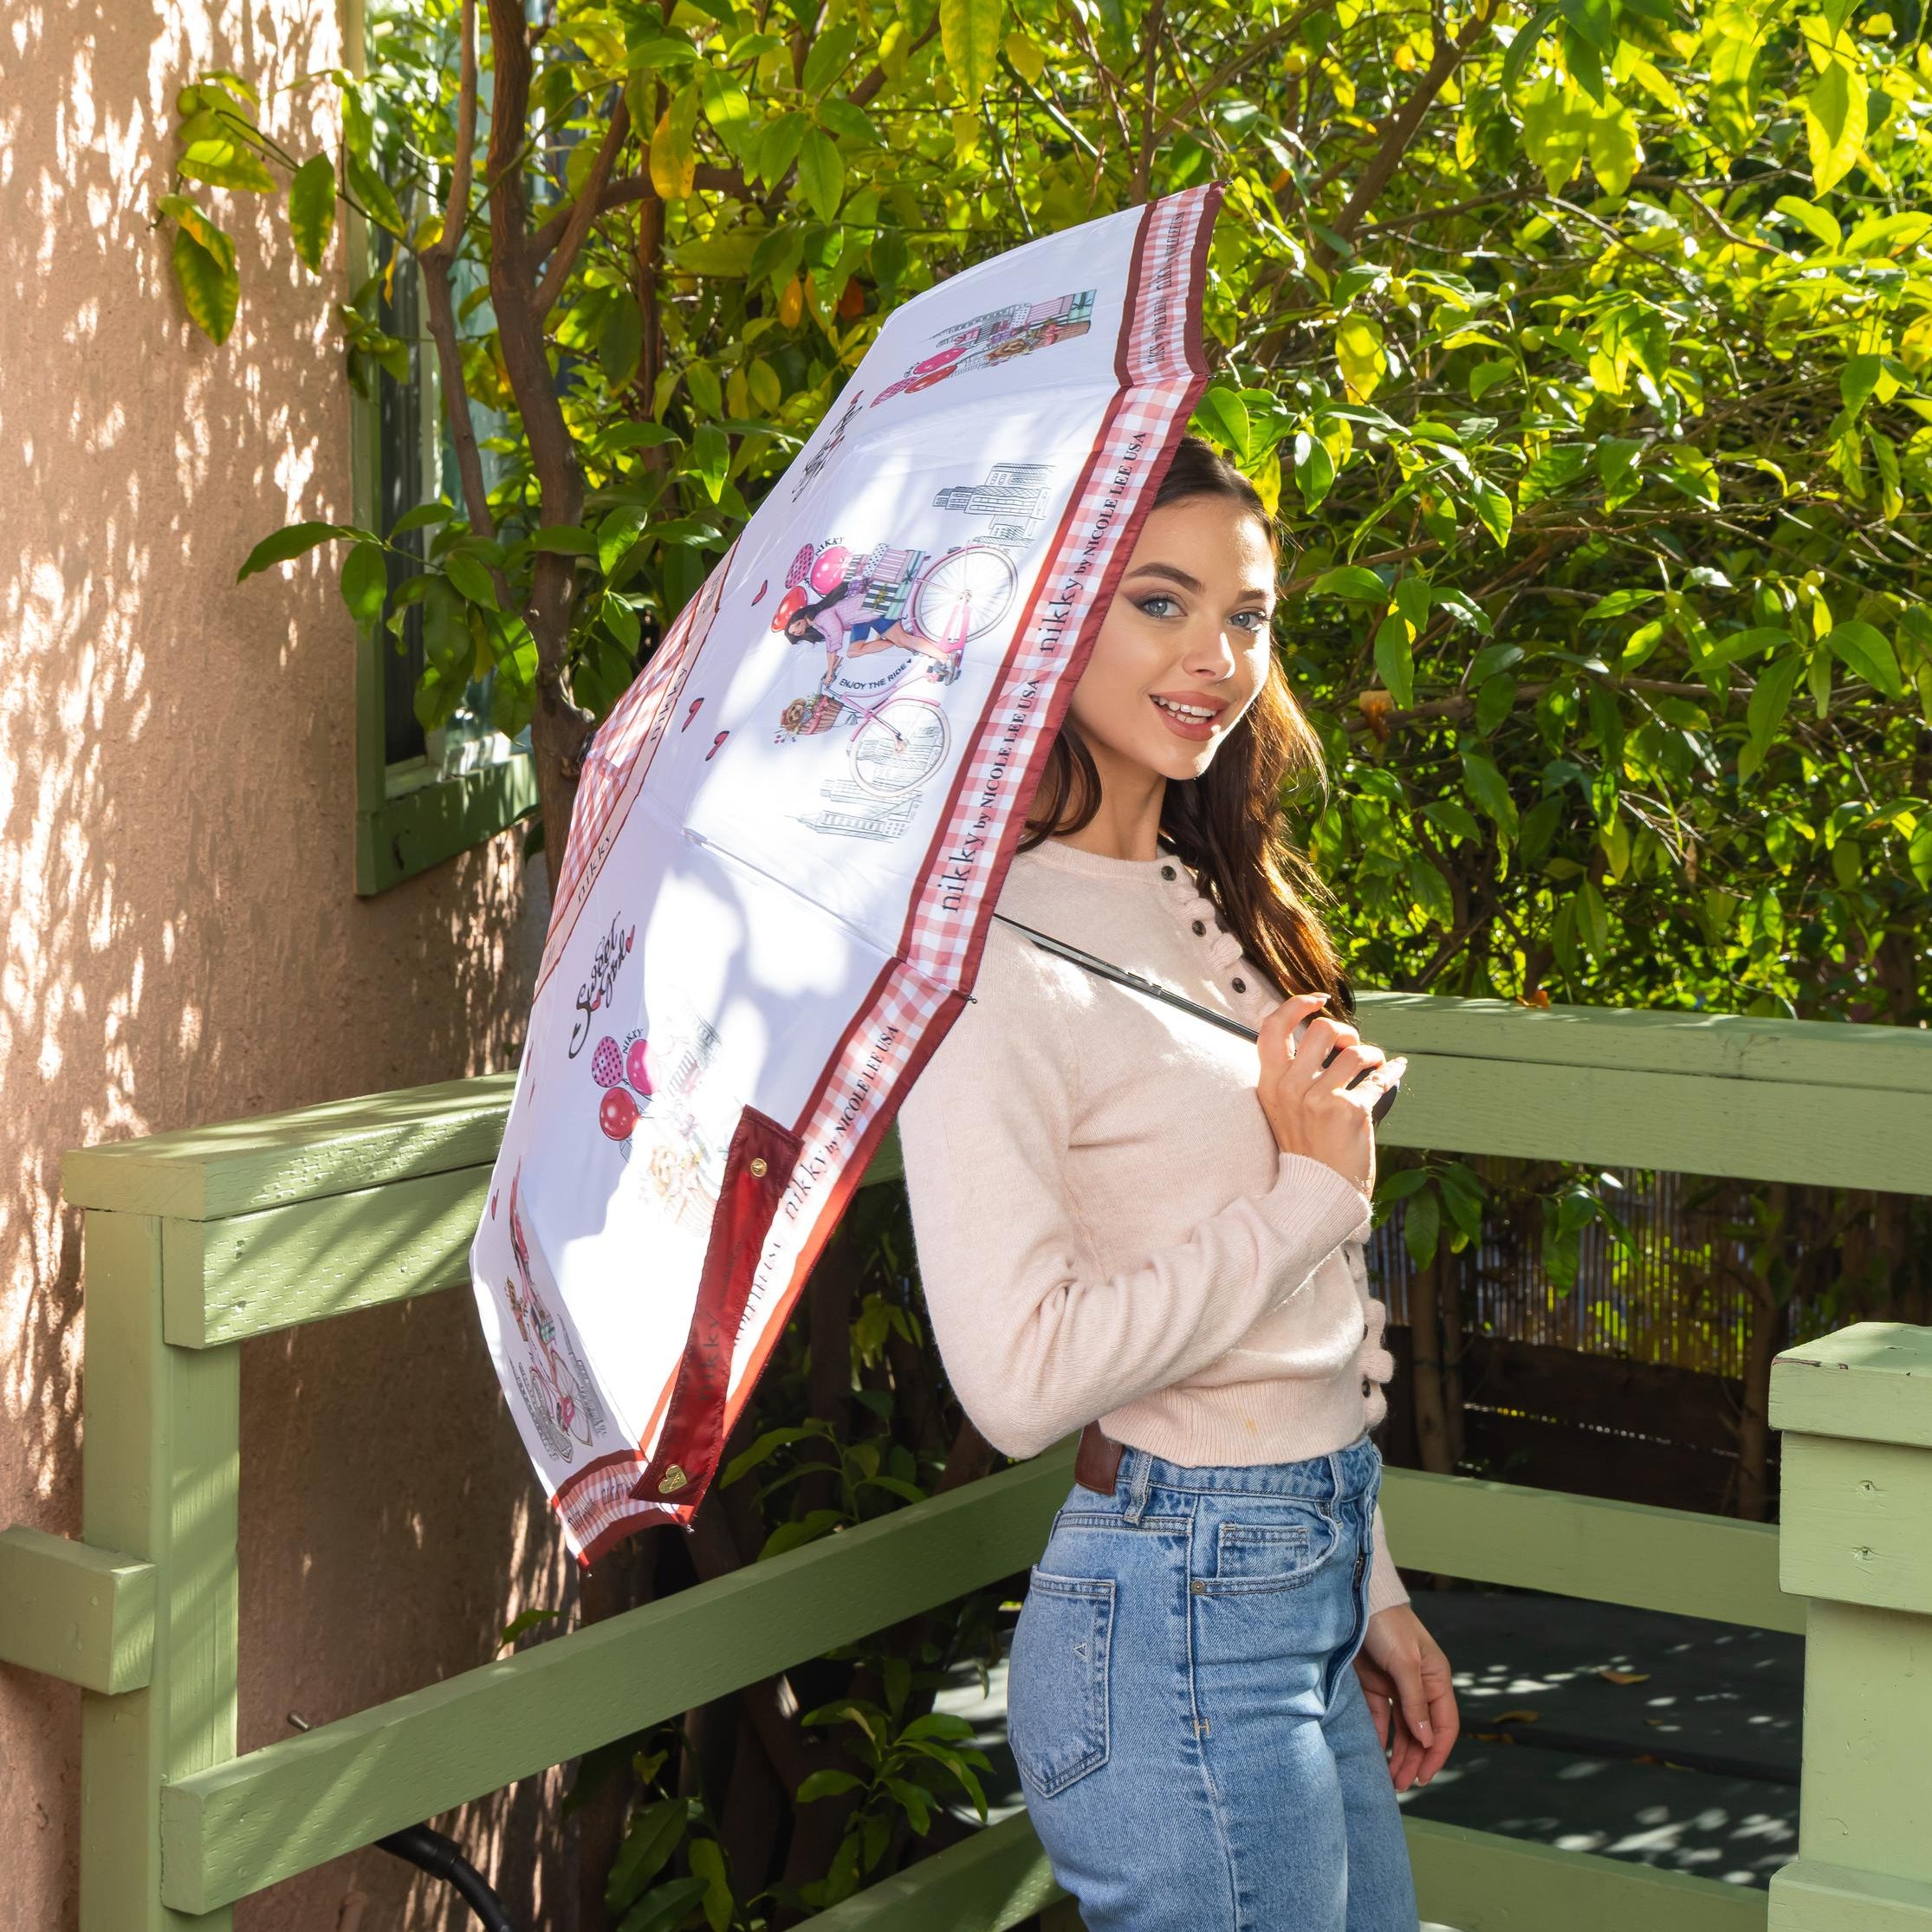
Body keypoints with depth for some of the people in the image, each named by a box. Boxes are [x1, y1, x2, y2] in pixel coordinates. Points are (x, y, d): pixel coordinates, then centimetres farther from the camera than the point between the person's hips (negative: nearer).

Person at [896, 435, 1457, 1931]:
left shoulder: (1207, 906, 11)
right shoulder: (993, 949, -16)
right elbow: (1020, 1379, -25)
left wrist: (1371, 1594, 17)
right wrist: (1309, 1191, -16)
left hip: (1306, 1583, 8)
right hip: (1179, 1629, -8)